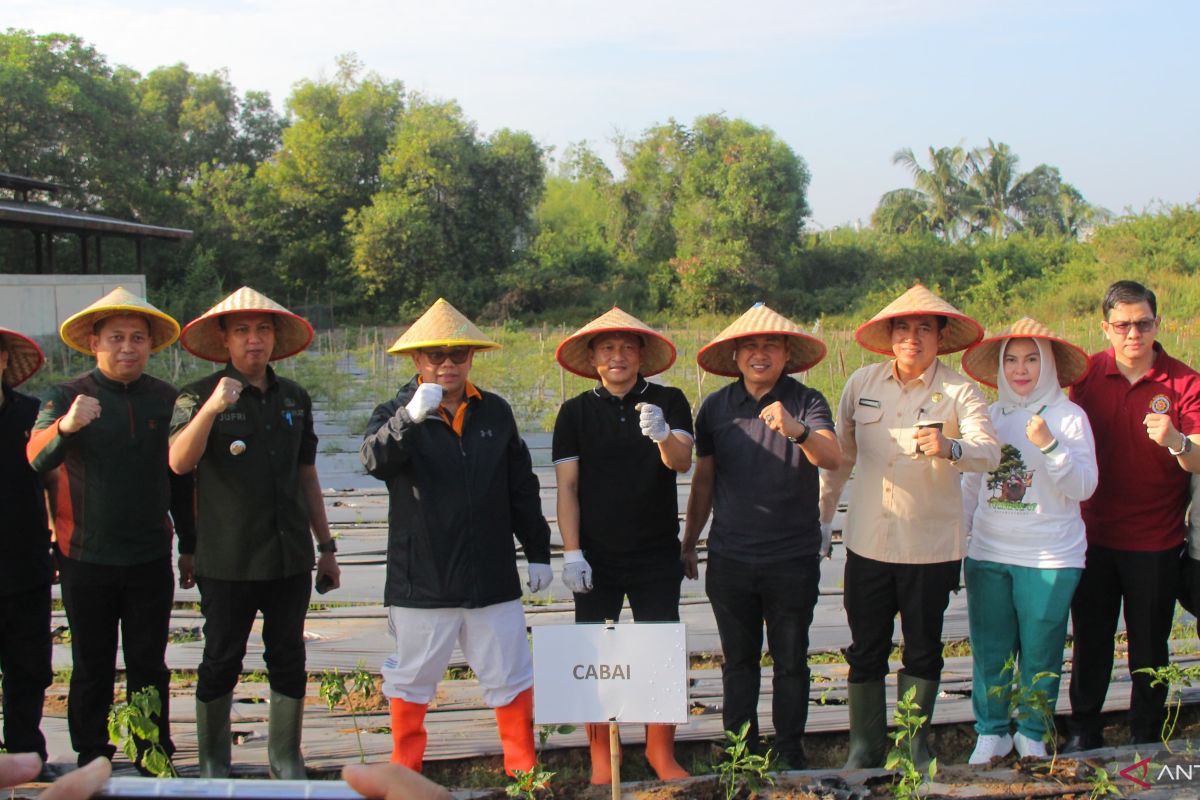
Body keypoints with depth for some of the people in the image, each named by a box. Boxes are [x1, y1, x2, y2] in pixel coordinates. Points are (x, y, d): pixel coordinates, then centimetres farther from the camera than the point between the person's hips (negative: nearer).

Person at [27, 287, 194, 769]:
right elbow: (37, 458, -20)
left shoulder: (166, 399, 3)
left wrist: (188, 546, 12)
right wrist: (65, 426, -41)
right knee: (92, 670, 10)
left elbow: (180, 479, 10)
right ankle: (92, 762, 22)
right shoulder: (67, 397, -3)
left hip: (150, 559, 1)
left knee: (149, 666, 8)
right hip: (87, 561, -1)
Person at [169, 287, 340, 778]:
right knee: (221, 663, 7)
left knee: (289, 661, 10)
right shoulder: (199, 397, -4)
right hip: (228, 562, -3)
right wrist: (210, 409, -34)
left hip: (290, 557, 4)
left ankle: (286, 758, 24)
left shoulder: (295, 398, 9)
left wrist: (326, 545, 17)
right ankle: (213, 764, 22)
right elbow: (179, 462, -21)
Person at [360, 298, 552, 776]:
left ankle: (523, 768, 24)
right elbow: (374, 459, -24)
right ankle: (404, 772, 26)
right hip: (421, 579, -2)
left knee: (510, 675, 9)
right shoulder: (399, 413, -2)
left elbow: (522, 487, 13)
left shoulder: (495, 412, 8)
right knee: (411, 680, 10)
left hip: (492, 576, 2)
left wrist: (537, 551, 11)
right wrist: (410, 418, -41)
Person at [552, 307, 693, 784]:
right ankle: (600, 760, 15)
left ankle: (661, 753, 17)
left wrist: (664, 437, -37)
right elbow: (567, 486, -1)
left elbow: (682, 463, -14)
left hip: (657, 556, 0)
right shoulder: (576, 412, 1)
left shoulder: (669, 402, 0)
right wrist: (571, 553, -9)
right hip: (597, 558, 0)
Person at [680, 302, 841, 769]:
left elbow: (832, 459, -22)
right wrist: (688, 543, 17)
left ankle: (790, 755, 22)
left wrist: (797, 430, -42)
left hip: (793, 558, -2)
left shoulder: (806, 403, -6)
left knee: (790, 662, 9)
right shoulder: (715, 408, 3)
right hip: (729, 559, 2)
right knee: (738, 661, 12)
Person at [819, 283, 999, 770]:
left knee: (923, 652, 11)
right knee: (865, 651, 8)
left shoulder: (959, 391, -6)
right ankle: (865, 746, 23)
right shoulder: (862, 383, 3)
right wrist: (820, 516, 13)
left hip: (931, 547, -2)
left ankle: (914, 745, 28)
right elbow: (839, 455, 13)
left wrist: (950, 449, -41)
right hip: (868, 543, 2)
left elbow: (989, 453, -21)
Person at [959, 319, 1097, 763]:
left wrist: (1050, 445, -23)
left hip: (1050, 559, -3)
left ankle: (1033, 734, 24)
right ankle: (991, 732, 24)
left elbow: (1084, 487, -10)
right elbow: (970, 484, 17)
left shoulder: (1069, 417, -4)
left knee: (1040, 652, 6)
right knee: (989, 651, 9)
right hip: (987, 555, 3)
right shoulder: (989, 417, 7)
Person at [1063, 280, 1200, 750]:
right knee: (1090, 642, 11)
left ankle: (1146, 740, 24)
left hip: (1155, 541, -2)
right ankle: (1084, 733, 27)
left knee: (1149, 648, 9)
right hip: (1094, 533, 2)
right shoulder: (1088, 373, 0)